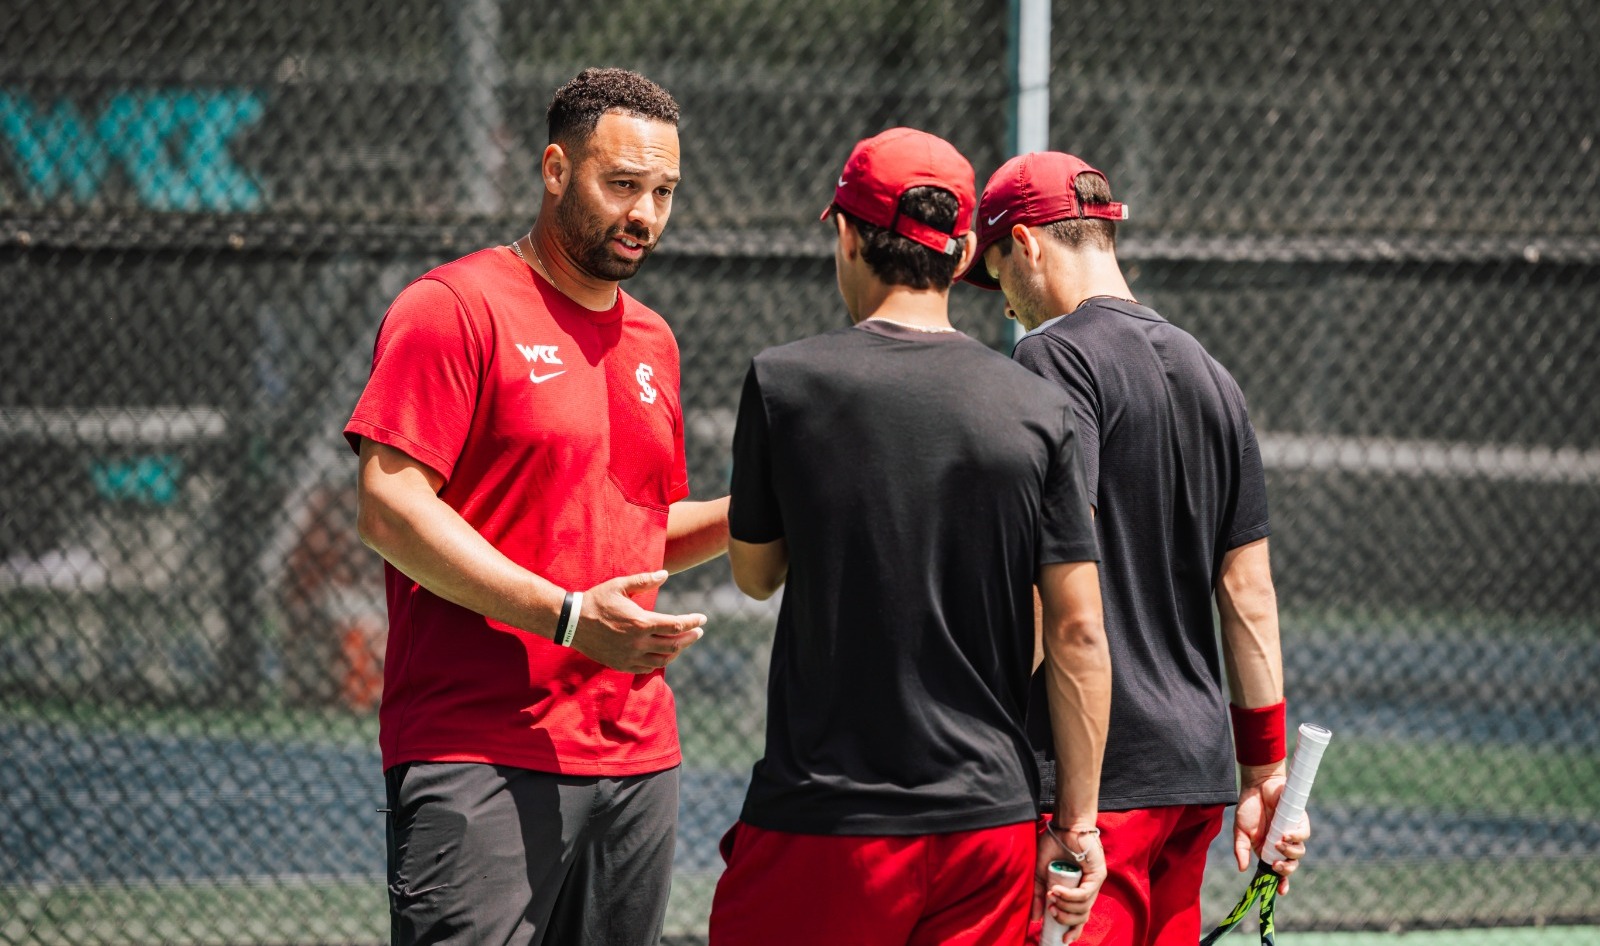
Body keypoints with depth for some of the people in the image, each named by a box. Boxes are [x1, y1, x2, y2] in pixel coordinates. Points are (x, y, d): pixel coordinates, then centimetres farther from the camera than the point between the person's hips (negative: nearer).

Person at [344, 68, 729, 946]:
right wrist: (568, 617, -20)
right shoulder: (457, 307, -5)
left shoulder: (651, 341, 19)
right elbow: (390, 509, -14)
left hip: (636, 757, 8)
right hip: (479, 760, -8)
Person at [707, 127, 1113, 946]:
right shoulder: (1037, 410, 1)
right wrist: (1078, 817, 5)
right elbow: (1078, 632, 0)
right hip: (990, 819, 3)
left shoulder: (784, 383, -4)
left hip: (823, 824, -3)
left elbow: (754, 571, 10)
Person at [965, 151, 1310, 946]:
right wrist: (1264, 770, 20)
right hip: (1198, 770, 8)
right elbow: (1250, 593, 17)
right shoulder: (1209, 376, 17)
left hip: (1098, 774, -8)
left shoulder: (1058, 356, -8)